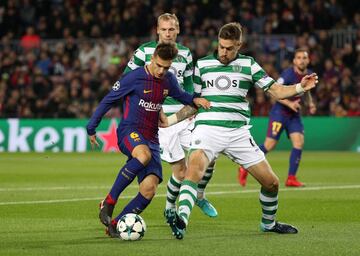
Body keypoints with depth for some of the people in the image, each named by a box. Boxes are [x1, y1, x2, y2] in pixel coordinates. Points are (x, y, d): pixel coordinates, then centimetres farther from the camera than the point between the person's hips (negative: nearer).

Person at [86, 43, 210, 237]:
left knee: (149, 189, -14)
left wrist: (194, 100, 7)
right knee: (144, 155, -41)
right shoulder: (134, 78, -10)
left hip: (151, 139, 6)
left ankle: (115, 225, 0)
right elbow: (108, 100, -1)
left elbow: (179, 95, 29)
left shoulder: (169, 80, 7)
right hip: (129, 132, -6)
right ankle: (109, 203, -30)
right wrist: (91, 128, 3)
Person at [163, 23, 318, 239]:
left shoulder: (248, 65, 8)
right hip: (207, 129, -2)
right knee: (194, 170, -32)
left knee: (272, 183, 3)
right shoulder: (202, 65, 8)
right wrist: (169, 121, 8)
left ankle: (268, 223, 30)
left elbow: (276, 91, 5)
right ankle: (181, 219, -43)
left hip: (239, 132, 2)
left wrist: (300, 88, -12)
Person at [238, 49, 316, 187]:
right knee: (270, 144, -9)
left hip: (294, 114, 6)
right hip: (279, 112, -6)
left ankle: (291, 178, -4)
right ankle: (244, 168, 9)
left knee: (299, 142, -11)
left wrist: (310, 103, 4)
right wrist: (289, 103, -31)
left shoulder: (309, 75, 3)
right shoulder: (288, 74, -19)